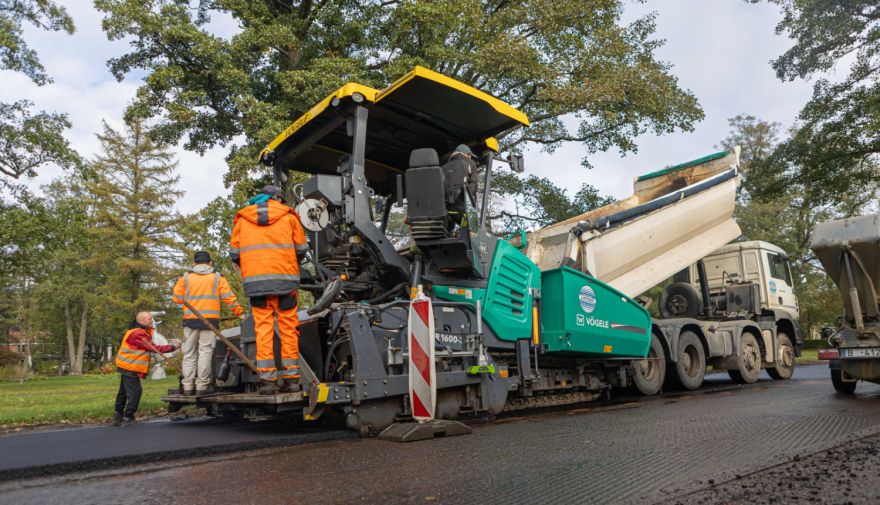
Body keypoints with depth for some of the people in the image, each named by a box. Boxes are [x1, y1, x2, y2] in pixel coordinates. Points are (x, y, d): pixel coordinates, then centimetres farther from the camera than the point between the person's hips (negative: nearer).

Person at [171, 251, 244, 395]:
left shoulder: (185, 277, 6)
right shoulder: (217, 278, 5)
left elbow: (176, 298, 6)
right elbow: (229, 298, 1)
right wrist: (239, 313, 10)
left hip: (190, 320, 1)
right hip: (210, 320, -1)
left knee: (189, 353, 9)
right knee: (205, 352, -1)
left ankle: (188, 386, 7)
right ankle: (202, 385, -4)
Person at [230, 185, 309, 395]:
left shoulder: (242, 218, 13)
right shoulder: (288, 216, 9)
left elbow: (234, 252, 11)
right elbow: (301, 249, 9)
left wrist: (244, 272, 23)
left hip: (255, 281, 1)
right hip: (285, 279, -1)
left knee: (263, 329, 2)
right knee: (288, 329, 4)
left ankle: (267, 380, -2)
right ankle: (291, 378, 4)